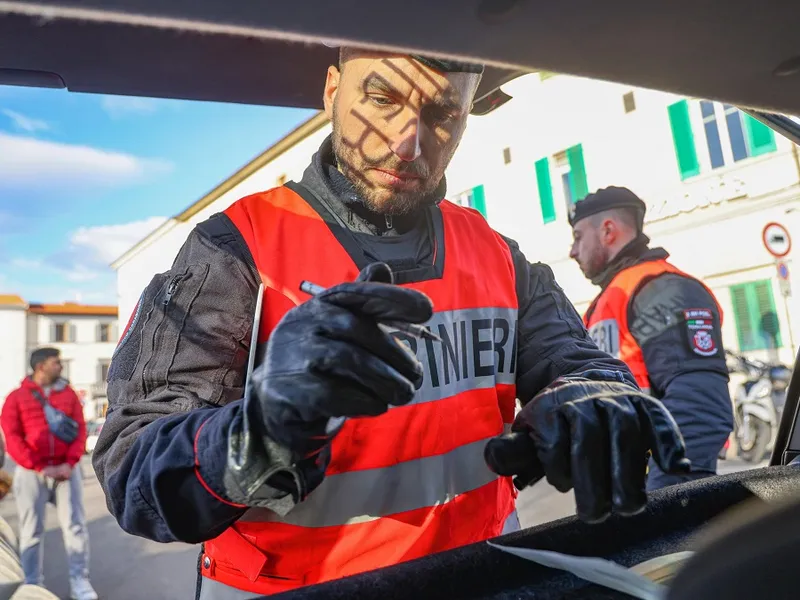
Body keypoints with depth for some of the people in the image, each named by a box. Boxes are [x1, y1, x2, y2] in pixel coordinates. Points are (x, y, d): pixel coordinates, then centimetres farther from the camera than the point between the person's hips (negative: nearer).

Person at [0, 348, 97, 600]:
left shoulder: (69, 393, 8)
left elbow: (80, 429, 3)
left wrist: (70, 463, -10)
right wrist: (41, 468, -13)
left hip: (66, 469, 1)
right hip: (31, 472, -1)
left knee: (75, 525, 1)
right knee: (31, 530, 7)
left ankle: (79, 580, 10)